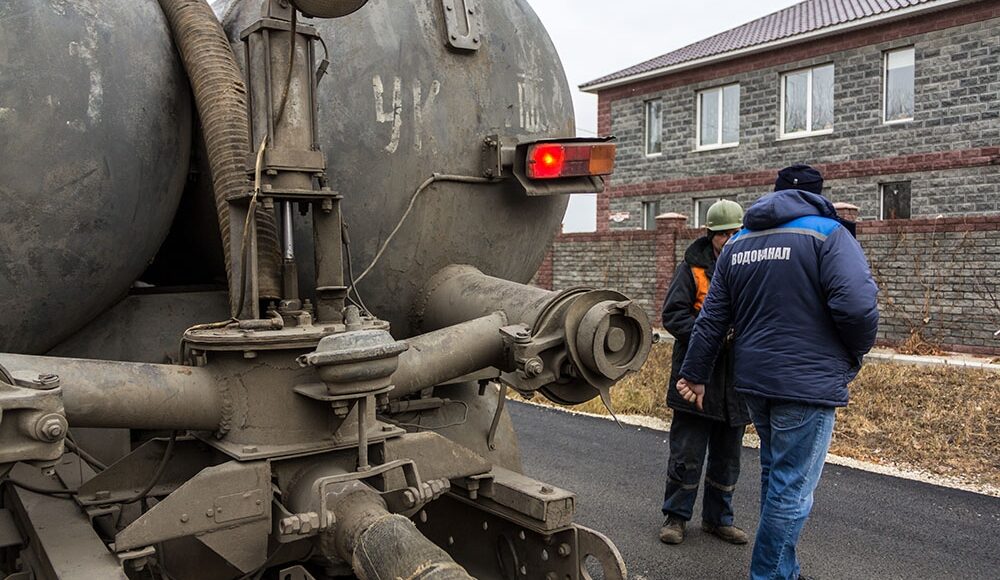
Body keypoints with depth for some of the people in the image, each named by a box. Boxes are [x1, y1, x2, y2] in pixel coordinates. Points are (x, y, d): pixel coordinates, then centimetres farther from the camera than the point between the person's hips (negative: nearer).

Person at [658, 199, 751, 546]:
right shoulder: (693, 268, -3)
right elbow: (673, 314, -8)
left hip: (736, 382, 4)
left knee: (727, 457, 15)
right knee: (687, 454, 3)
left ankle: (717, 518, 30)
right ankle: (676, 516, 19)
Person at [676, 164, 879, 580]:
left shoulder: (738, 243, 10)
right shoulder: (827, 233, -8)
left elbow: (712, 318, 10)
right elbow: (858, 306, -20)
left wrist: (695, 373, 15)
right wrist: (855, 354, -1)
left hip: (754, 381, 7)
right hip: (807, 383, -7)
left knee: (775, 472, 22)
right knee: (792, 488, 2)